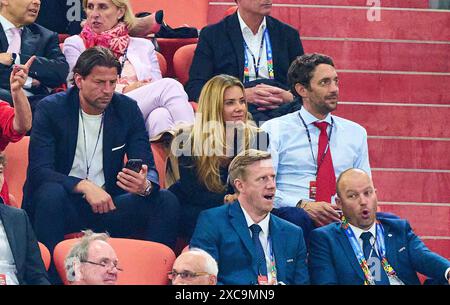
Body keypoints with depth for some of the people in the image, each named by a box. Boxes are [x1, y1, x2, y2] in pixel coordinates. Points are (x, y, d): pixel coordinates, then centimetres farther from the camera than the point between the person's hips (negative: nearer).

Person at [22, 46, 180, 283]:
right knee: (51, 193, -37)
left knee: (166, 200, -18)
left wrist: (145, 185, -28)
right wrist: (84, 186, -32)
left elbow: (148, 168, -2)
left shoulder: (127, 109, 2)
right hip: (63, 204, -3)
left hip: (106, 202, 3)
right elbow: (38, 170, -16)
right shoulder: (51, 109, -7)